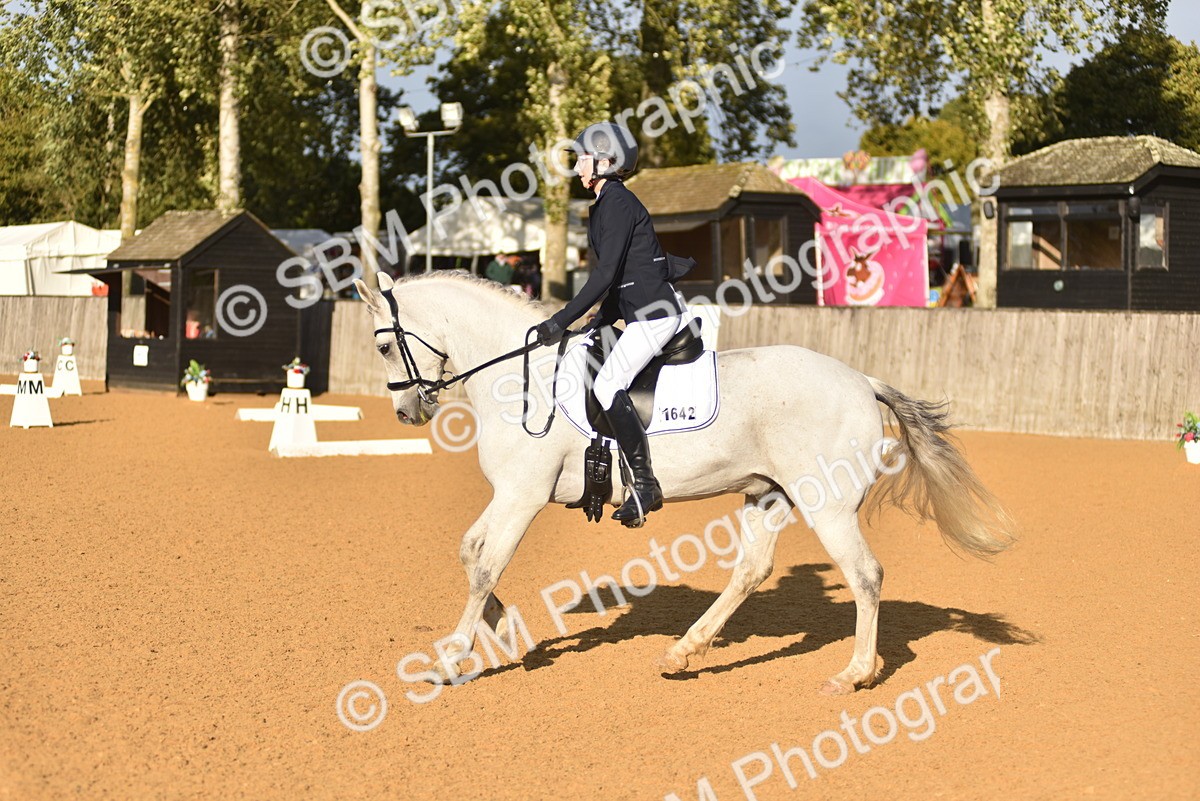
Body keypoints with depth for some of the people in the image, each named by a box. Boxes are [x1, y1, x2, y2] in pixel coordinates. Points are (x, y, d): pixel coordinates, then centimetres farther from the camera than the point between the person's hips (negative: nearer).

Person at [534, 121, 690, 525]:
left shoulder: (618, 202, -12)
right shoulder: (607, 203, 19)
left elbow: (606, 274, -19)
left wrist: (561, 321, -19)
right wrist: (601, 322, 20)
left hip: (654, 312, -11)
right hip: (647, 311, 11)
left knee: (608, 385, -19)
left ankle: (645, 485, -18)